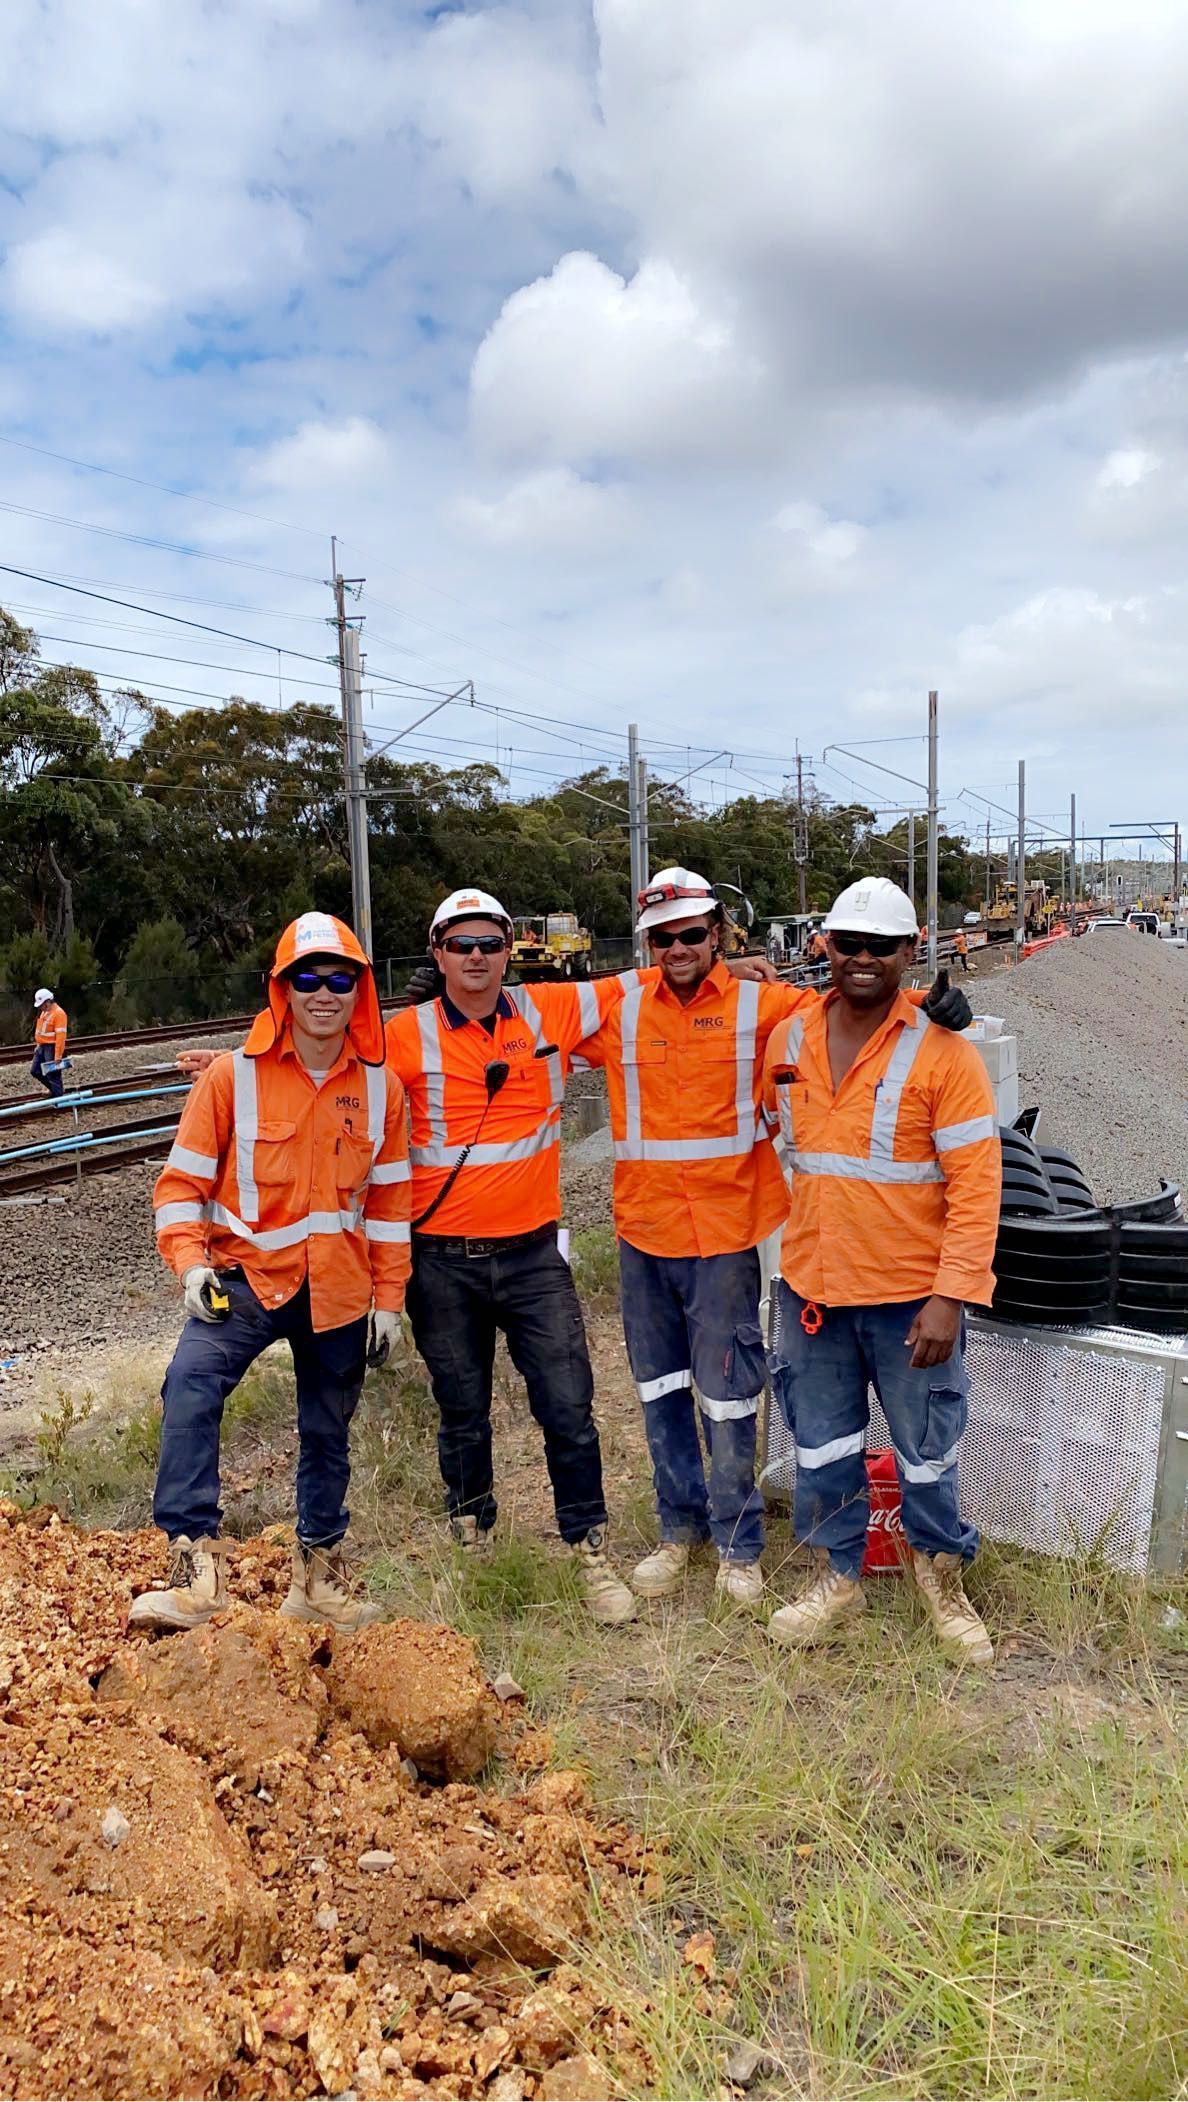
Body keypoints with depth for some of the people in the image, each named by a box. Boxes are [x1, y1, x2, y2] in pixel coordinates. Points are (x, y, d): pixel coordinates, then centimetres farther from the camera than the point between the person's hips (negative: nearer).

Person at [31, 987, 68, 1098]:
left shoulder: (59, 1013, -20)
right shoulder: (44, 1012, 10)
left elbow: (60, 1036, -23)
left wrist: (58, 1056, -25)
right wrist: (38, 1045, 19)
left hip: (52, 1048, -9)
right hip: (42, 1047, 9)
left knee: (53, 1075, -2)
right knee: (35, 1071, 14)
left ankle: (57, 1099, 9)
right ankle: (54, 1089, 29)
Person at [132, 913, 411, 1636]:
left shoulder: (382, 1087, -1)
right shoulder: (234, 1076, -9)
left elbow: (390, 1200, 6)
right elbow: (183, 1179, -4)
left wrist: (390, 1299, 5)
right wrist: (191, 1264, -17)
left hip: (341, 1293, 3)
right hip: (247, 1277, -2)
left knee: (328, 1434, 16)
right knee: (191, 1386, -30)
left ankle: (319, 1569, 37)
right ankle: (196, 1564, -24)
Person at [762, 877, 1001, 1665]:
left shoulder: (943, 1052, -12)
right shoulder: (789, 1039, 1)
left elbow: (977, 1186, -13)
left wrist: (952, 1296, -18)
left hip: (910, 1296, -4)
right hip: (811, 1287, 4)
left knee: (927, 1450, 13)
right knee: (821, 1445, 16)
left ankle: (942, 1576, 37)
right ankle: (837, 1577, 36)